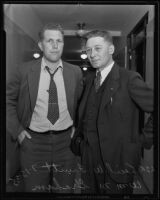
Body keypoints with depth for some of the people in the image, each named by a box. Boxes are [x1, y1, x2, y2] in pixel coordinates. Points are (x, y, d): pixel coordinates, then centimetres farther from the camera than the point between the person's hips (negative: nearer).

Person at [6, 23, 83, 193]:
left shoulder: (75, 72, -1)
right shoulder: (24, 71, -5)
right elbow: (8, 100, 3)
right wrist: (17, 130, -3)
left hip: (66, 141, 2)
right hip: (33, 142, -1)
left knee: (65, 190, 16)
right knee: (35, 189, 14)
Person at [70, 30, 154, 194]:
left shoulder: (129, 79, -13)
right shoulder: (89, 79, 8)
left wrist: (144, 140, -11)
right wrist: (78, 139, 9)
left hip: (118, 160, -5)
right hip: (89, 156, 6)